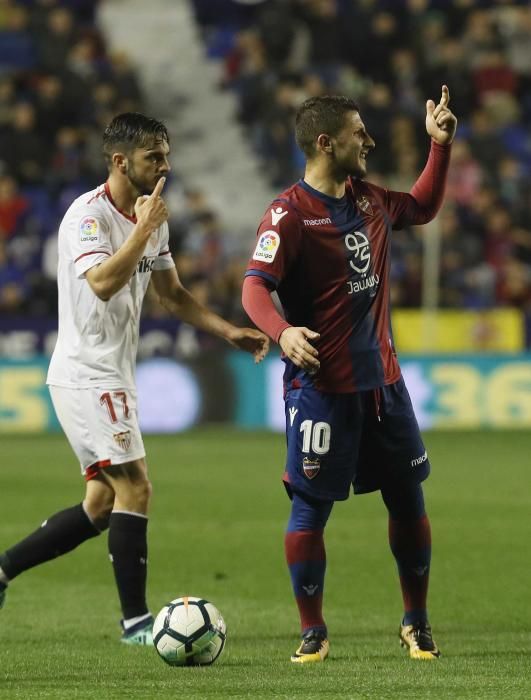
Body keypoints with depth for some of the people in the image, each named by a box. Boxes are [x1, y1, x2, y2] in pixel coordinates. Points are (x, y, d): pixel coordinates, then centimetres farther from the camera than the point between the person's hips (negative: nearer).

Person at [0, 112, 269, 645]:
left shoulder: (152, 217, 12)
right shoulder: (88, 214, -16)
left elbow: (172, 295, 21)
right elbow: (103, 284, -32)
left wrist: (228, 331, 10)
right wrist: (143, 228, -27)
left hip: (113, 377, 9)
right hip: (86, 375, -9)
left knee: (102, 505, 10)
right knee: (134, 487, -12)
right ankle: (136, 620, -8)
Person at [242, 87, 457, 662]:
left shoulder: (370, 201, 10)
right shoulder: (290, 213, -13)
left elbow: (422, 207, 31)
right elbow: (255, 286, -21)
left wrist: (440, 144, 20)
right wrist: (282, 332, -40)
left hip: (382, 378, 7)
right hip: (321, 385, -7)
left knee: (408, 500, 9)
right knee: (310, 508, -2)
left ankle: (415, 623, 23)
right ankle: (313, 631, 10)